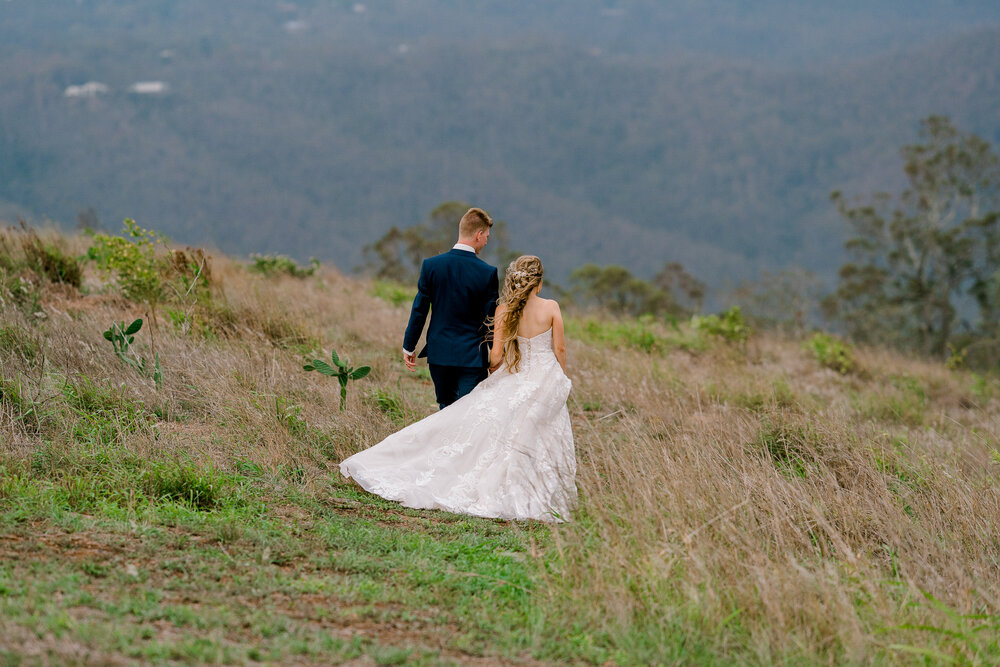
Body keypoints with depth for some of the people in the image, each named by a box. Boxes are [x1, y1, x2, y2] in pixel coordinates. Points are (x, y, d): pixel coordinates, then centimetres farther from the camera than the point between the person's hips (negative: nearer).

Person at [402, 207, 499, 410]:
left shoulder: (431, 265, -4)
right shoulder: (487, 273, -11)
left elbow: (419, 310, 0)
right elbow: (491, 319, -6)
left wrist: (409, 346, 10)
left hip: (439, 354, 3)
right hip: (472, 355, -3)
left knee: (446, 409, 17)